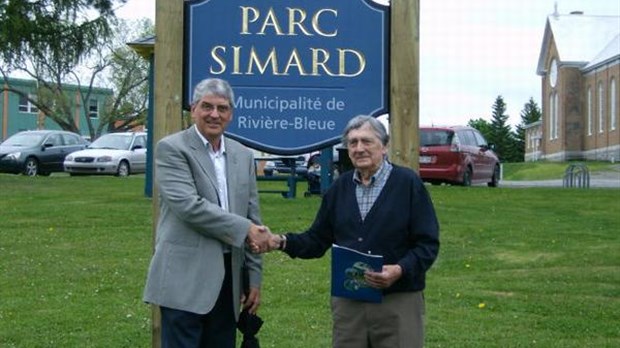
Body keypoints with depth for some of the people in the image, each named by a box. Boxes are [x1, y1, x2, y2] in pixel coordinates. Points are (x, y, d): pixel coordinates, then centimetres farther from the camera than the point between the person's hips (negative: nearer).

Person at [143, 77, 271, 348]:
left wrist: (255, 279, 11)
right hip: (185, 278, -6)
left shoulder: (243, 155, 13)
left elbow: (252, 217, 15)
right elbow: (187, 205, -17)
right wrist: (244, 229, -15)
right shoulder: (171, 149, -5)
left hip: (228, 280, 6)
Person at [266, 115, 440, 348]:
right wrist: (284, 242, -6)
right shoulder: (339, 188, 10)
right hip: (347, 302, 4)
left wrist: (401, 270, -23)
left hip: (397, 302, -4)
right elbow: (318, 240, 11)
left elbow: (428, 243, -7)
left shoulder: (408, 183, -3)